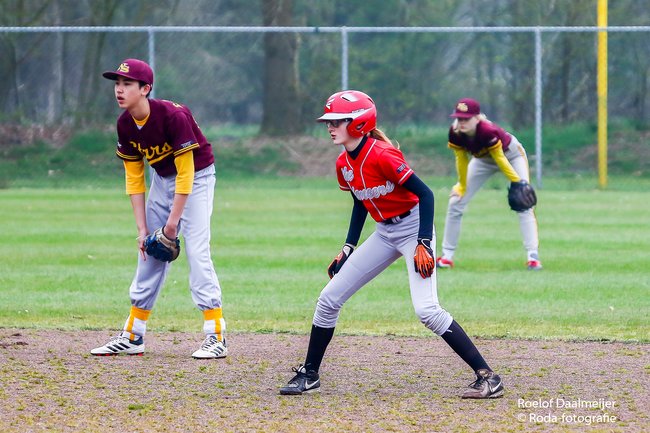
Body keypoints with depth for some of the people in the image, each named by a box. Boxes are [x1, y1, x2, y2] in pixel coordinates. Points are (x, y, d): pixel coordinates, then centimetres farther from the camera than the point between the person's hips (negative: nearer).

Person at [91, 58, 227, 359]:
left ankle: (216, 337, -13)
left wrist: (172, 222, -22)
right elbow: (134, 179, -2)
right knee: (150, 255, 7)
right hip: (162, 179, 6)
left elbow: (185, 174, -24)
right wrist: (142, 229, -7)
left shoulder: (174, 116, -29)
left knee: (196, 252, -16)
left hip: (196, 177, -6)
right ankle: (132, 338, 14)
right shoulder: (125, 124, -10)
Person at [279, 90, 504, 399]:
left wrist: (424, 244, -27)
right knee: (329, 299, 5)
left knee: (426, 310, -22)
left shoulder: (381, 156, -24)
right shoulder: (344, 164, 1)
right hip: (385, 233, 8)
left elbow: (425, 194, -22)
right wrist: (348, 249, 14)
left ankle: (487, 377, -16)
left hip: (414, 228, -8)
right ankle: (309, 375, 19)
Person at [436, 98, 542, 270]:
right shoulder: (455, 133, -28)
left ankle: (533, 255, -18)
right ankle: (447, 256, 6)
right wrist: (462, 186, -7)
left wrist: (519, 183, -27)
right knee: (455, 202, -2)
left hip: (511, 155, -5)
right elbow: (462, 160, -14)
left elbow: (500, 159, -30)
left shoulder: (488, 131, -41)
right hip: (483, 159, 5)